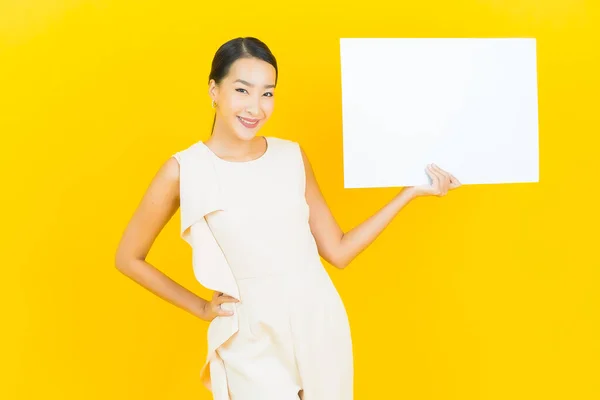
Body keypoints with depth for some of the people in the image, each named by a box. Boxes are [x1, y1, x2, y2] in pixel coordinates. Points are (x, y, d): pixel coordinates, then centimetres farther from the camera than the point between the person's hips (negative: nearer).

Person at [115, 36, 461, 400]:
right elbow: (129, 258, 2)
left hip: (322, 324, 3)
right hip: (254, 342, -3)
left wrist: (410, 192, 2)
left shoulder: (293, 156, 0)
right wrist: (200, 307, 1)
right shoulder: (184, 170, -9)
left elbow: (338, 251, 5)